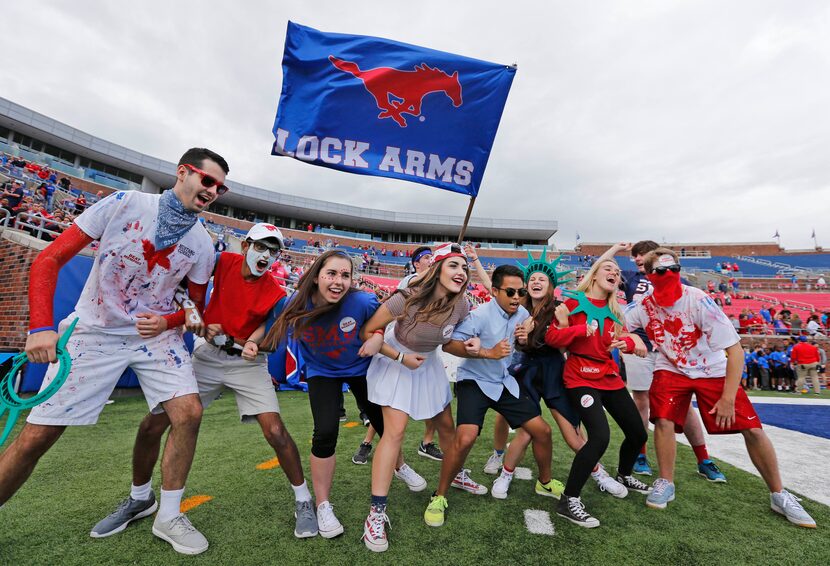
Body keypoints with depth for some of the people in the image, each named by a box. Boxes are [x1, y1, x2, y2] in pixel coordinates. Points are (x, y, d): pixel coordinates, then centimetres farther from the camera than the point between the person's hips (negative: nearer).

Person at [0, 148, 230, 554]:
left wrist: (168, 321, -13)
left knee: (189, 412, -12)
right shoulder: (123, 204, -11)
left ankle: (168, 517, 8)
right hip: (94, 332, -1)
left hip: (156, 334, 2)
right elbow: (49, 259, -9)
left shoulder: (202, 244, -4)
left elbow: (196, 304, 9)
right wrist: (40, 327, -19)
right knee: (36, 435, -1)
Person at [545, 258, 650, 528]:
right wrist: (581, 329, -24)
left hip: (610, 378, 8)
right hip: (581, 379, -8)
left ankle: (624, 476, 48)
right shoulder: (573, 302, -7)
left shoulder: (614, 310, 11)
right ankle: (568, 501, -10)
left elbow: (625, 338, 11)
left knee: (638, 434, 17)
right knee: (600, 436, -24)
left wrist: (628, 342, -11)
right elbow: (551, 338, -13)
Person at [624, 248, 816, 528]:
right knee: (663, 420, -19)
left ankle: (779, 495, 22)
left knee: (752, 428, -3)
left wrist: (728, 398, -22)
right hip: (671, 369, 1)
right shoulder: (644, 306, -16)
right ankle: (666, 484, 3)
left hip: (713, 370, 0)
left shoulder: (698, 300, -25)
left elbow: (735, 350, -21)